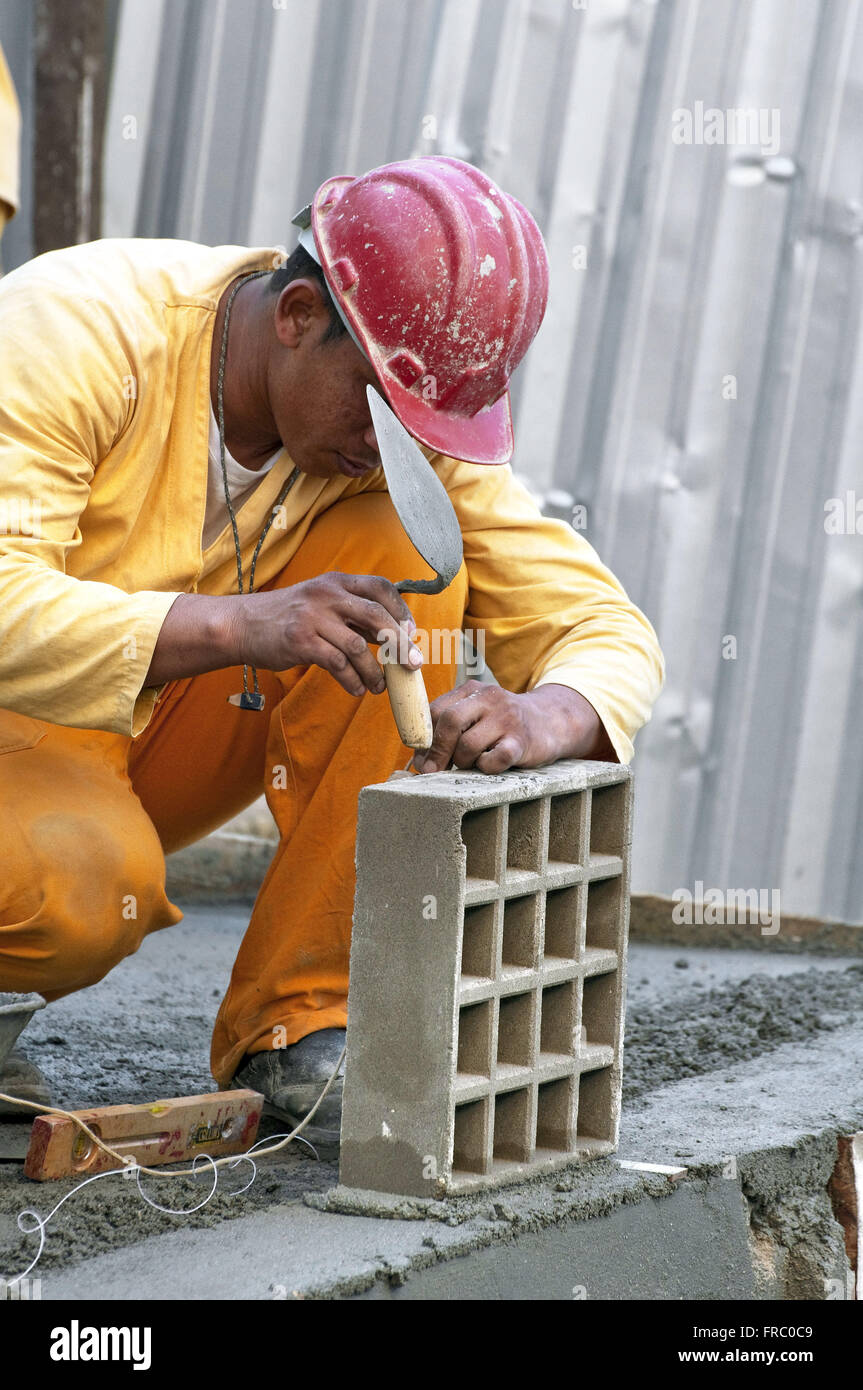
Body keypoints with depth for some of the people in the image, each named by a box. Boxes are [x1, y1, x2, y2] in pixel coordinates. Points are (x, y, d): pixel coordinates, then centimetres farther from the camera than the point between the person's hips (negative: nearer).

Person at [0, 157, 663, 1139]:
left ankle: (298, 1021, -14)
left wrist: (534, 719, -35)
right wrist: (239, 626, -47)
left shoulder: (408, 414, -10)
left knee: (407, 553, -17)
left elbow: (604, 629, -11)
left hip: (151, 745, 6)